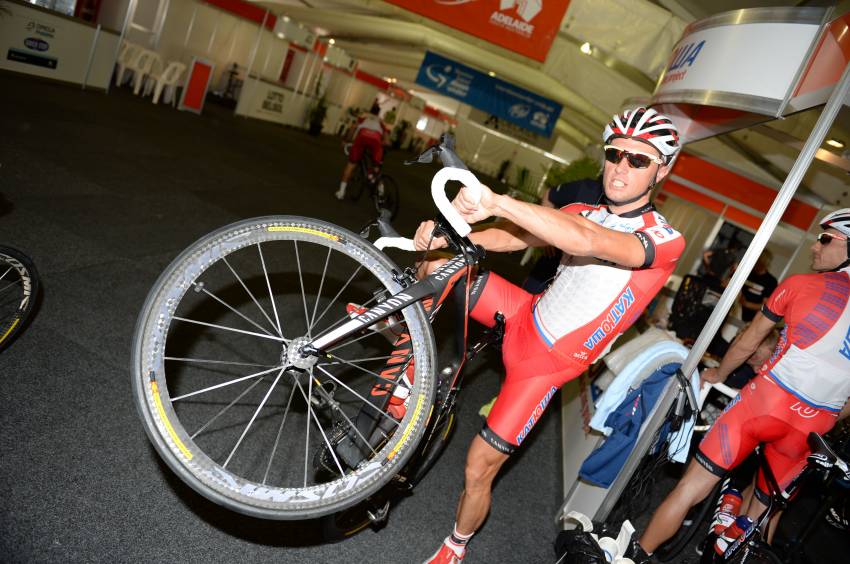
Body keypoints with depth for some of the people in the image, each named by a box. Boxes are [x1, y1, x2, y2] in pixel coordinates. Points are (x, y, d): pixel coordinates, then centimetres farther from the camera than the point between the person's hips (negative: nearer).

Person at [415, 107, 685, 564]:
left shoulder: (665, 240, -20)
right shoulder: (583, 211, 1)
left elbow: (588, 242, -40)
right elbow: (513, 236, -11)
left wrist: (497, 203, -47)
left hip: (548, 362, -5)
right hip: (525, 316, 6)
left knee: (478, 470, 0)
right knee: (437, 267, -7)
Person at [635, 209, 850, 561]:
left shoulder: (801, 284, -1)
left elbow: (747, 343, 9)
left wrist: (717, 374, 25)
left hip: (767, 400, -4)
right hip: (814, 427, 4)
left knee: (692, 488, 4)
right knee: (764, 509, 23)